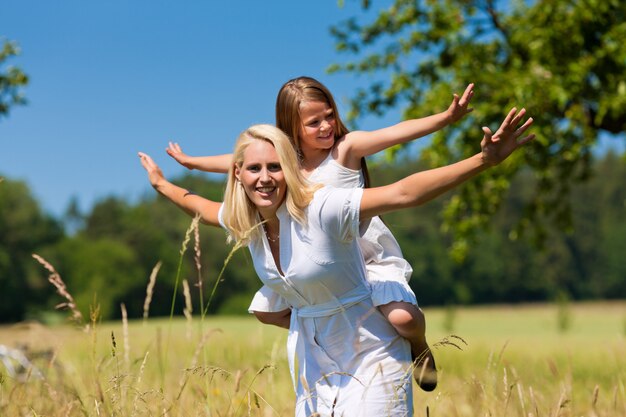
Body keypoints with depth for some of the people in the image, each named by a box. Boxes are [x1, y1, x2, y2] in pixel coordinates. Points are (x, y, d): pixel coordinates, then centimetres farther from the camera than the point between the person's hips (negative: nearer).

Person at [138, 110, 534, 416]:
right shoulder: (243, 222, -4)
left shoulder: (320, 209, -25)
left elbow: (404, 192, -36)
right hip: (313, 364, 7)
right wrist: (162, 184, 36)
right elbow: (204, 207, 21)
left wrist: (483, 160, -46)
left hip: (370, 357, -7)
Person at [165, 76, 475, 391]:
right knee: (266, 309, 9)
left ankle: (419, 349, 7)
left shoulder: (346, 147, -19)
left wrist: (446, 117, -49)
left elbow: (398, 132, -34)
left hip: (373, 258, -6)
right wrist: (191, 162, 25)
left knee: (402, 316, -30)